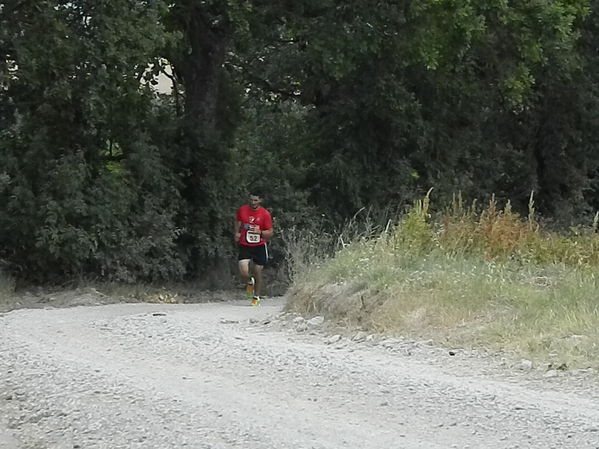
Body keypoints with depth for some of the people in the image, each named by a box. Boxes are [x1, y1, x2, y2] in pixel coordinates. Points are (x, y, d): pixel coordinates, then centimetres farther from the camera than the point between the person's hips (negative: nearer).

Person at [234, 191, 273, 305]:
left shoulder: (265, 214, -7)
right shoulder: (242, 210, -1)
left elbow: (270, 233, -4)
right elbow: (238, 222, 20)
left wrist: (260, 232, -22)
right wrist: (237, 233, 2)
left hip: (259, 246, -1)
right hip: (244, 246, 1)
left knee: (258, 272, 4)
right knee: (243, 272, -15)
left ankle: (256, 297, 24)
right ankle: (249, 282, 22)